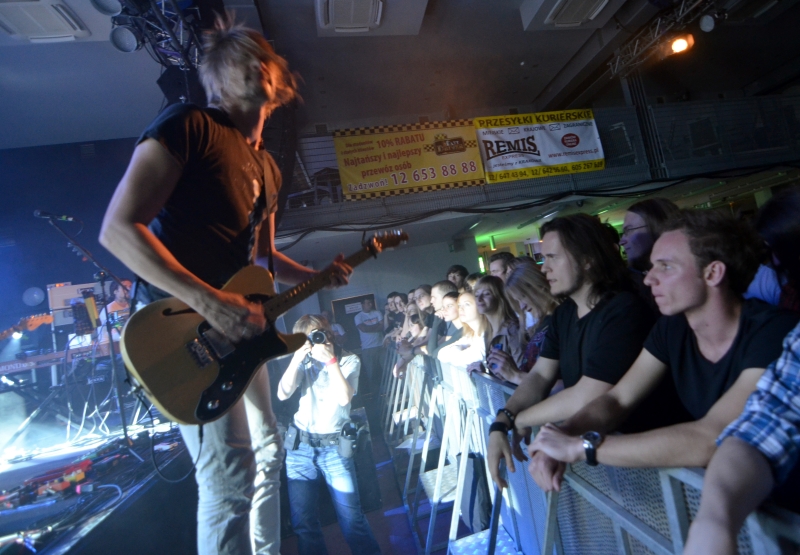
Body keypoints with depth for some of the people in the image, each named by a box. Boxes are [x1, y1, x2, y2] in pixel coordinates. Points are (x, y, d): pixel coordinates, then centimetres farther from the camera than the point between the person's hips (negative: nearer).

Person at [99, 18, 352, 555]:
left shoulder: (267, 166, 16)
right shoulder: (188, 125, -9)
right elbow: (118, 228, -18)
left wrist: (316, 276, 7)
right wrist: (209, 302, -26)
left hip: (237, 328, 9)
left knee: (267, 455, 17)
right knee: (231, 477, -9)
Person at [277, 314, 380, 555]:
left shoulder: (349, 360, -4)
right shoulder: (303, 360, 3)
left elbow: (344, 398, -18)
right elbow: (283, 394, -8)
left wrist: (331, 360, -22)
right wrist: (296, 360, -18)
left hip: (335, 446, -2)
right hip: (300, 445, 3)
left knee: (351, 515, 0)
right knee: (302, 519, 6)